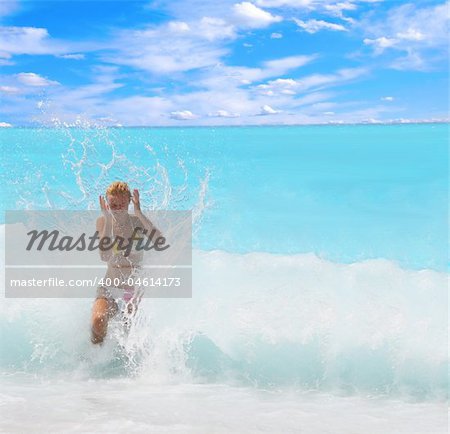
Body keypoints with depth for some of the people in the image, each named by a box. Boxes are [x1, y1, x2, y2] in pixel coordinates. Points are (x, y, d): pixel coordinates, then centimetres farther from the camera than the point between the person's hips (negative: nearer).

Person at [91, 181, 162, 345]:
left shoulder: (138, 222, -5)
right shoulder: (103, 222, -4)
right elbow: (104, 257, -21)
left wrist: (139, 214, -28)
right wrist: (108, 221, -23)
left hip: (136, 287, 1)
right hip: (110, 286, 0)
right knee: (98, 321, -27)